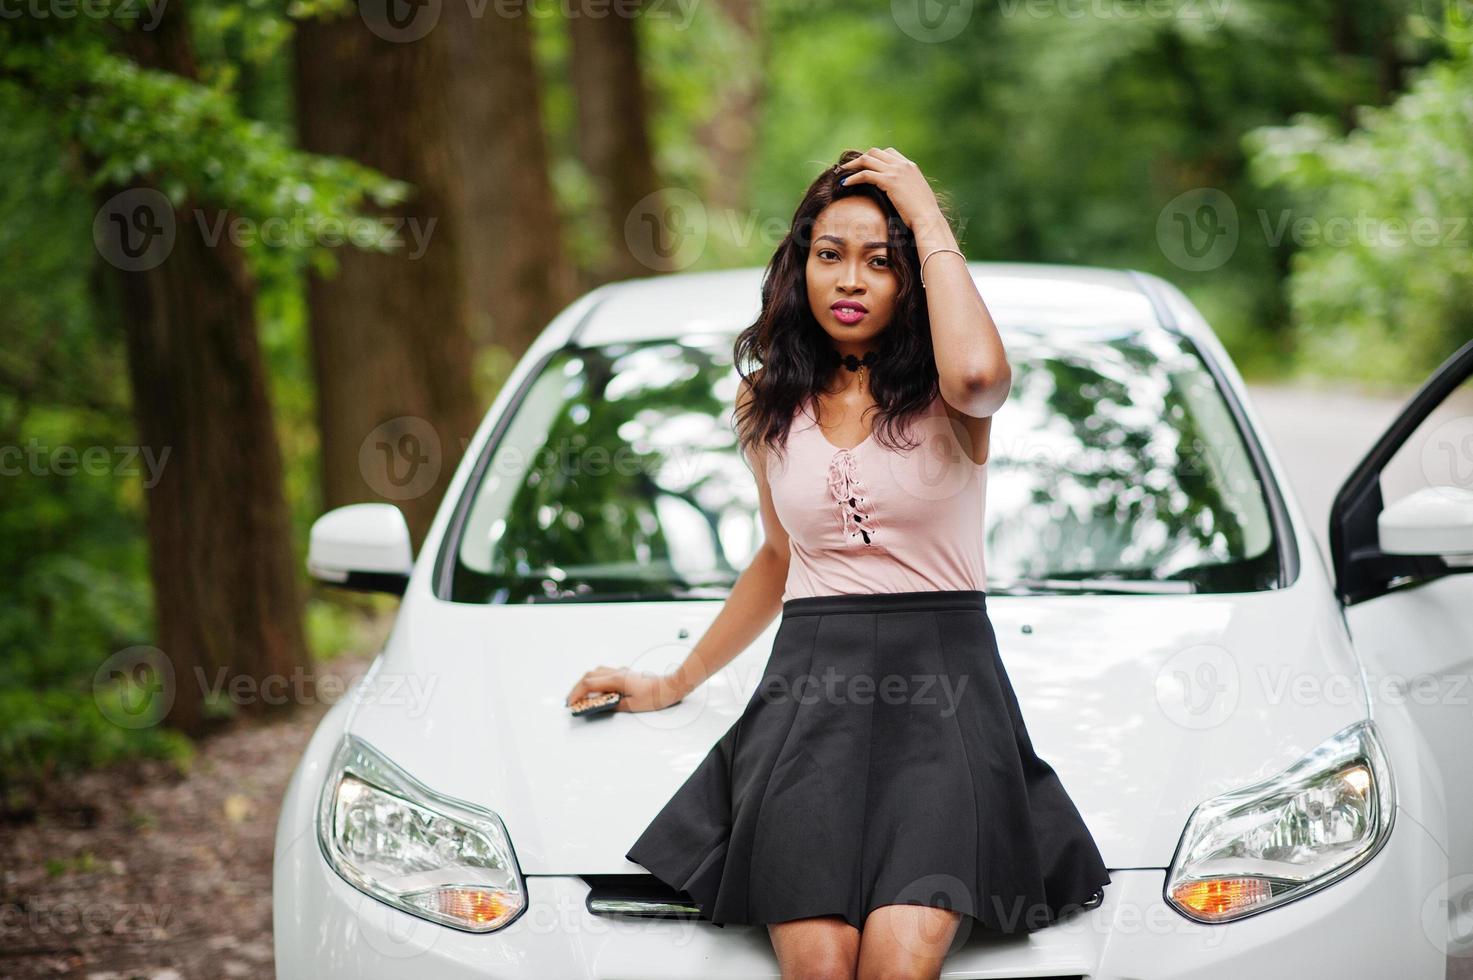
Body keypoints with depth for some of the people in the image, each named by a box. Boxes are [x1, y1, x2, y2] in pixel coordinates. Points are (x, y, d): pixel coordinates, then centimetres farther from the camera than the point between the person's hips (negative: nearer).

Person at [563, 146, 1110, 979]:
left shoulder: (941, 397, 2)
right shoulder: (770, 402, 15)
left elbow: (978, 375, -25)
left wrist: (930, 220, -12)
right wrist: (677, 683, 33)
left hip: (945, 693, -3)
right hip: (813, 690, 3)